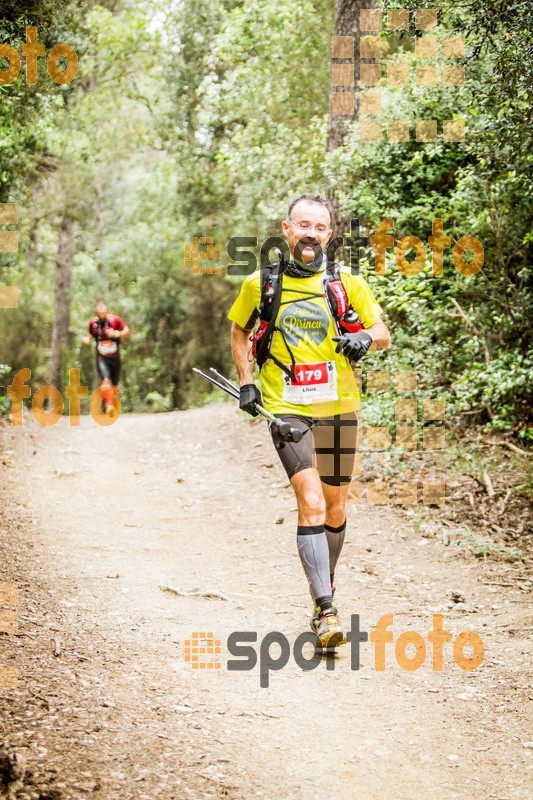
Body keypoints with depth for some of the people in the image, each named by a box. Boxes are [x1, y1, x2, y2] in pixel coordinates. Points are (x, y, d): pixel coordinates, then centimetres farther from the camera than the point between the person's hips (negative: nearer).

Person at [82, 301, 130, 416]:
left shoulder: (115, 320, -9)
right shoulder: (93, 323, -2)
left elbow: (127, 331, -3)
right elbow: (91, 334, 16)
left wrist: (116, 334, -22)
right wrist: (87, 339, -7)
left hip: (115, 358, 1)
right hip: (102, 358, -1)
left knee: (115, 385, 13)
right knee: (105, 380, -27)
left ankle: (114, 407, 38)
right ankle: (109, 405, -37)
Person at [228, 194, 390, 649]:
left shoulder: (347, 282, 0)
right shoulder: (260, 284, 1)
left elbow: (383, 333, 6)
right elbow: (240, 332, 18)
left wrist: (365, 338, -17)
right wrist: (247, 383, 7)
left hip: (339, 408, 2)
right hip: (285, 408, -2)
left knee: (334, 508, 11)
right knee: (311, 503, -18)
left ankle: (325, 593, 34)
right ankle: (326, 612, -19)